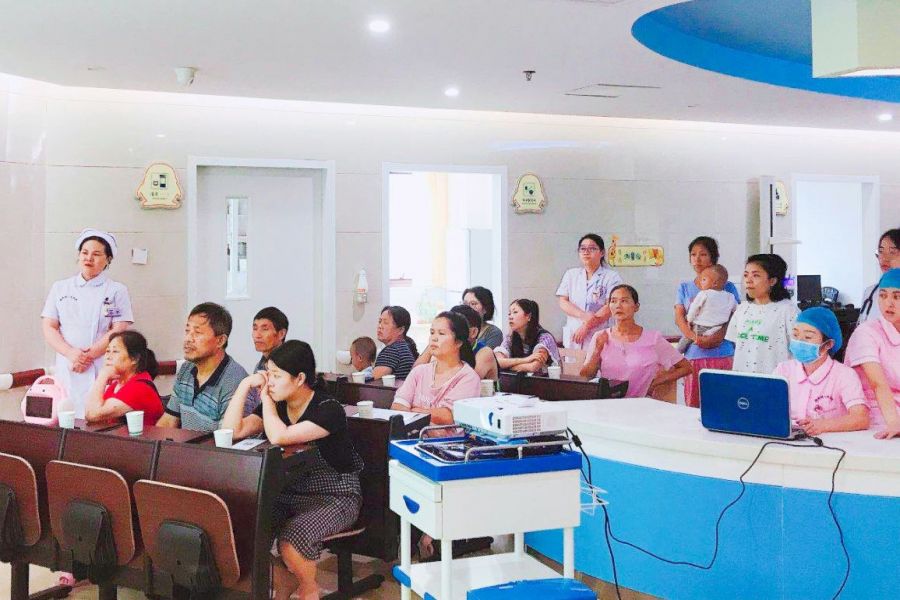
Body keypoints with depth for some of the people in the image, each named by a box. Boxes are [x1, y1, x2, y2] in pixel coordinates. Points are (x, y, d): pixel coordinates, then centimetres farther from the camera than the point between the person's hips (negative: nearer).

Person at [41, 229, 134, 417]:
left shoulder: (117, 291, 6)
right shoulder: (60, 288, 15)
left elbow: (118, 331, -3)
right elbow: (49, 328, 7)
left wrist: (88, 355, -12)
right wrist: (71, 354, -9)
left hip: (103, 372, -2)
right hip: (66, 371, 3)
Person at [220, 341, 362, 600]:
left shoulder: (328, 410, -18)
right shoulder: (275, 405, 3)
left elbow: (278, 437, -30)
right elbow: (232, 432, -7)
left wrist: (265, 398, -14)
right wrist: (245, 385, -10)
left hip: (334, 498, -6)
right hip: (288, 494, 6)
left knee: (292, 536, -31)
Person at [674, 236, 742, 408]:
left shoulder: (727, 288, 8)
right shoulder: (685, 288, 13)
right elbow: (679, 318, 3)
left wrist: (717, 336, -17)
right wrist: (696, 338, -15)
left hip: (722, 354, -2)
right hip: (693, 354, 2)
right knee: (693, 405, 1)